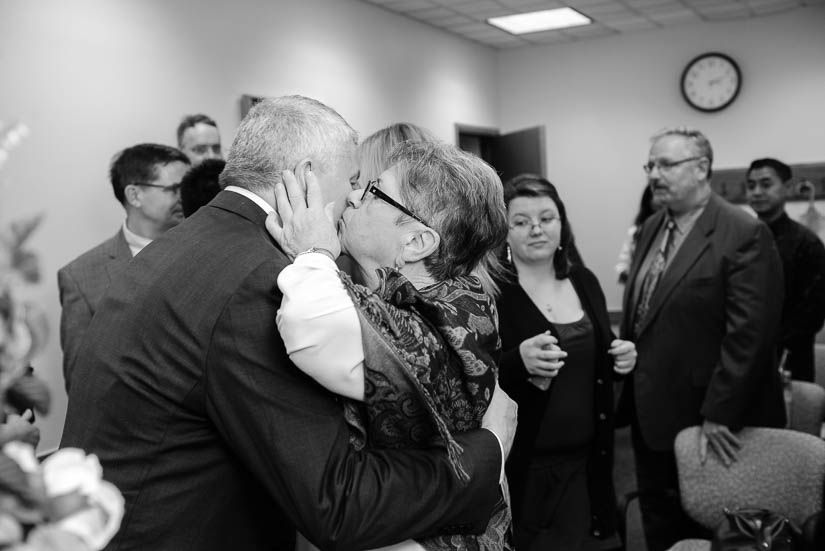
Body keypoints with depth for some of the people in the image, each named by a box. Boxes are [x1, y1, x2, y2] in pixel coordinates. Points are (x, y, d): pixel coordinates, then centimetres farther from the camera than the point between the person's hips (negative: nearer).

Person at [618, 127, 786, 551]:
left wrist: (719, 415, -20)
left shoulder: (744, 235, -15)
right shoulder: (652, 228, 10)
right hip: (651, 413, 7)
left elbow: (749, 335, -20)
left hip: (707, 422, -7)